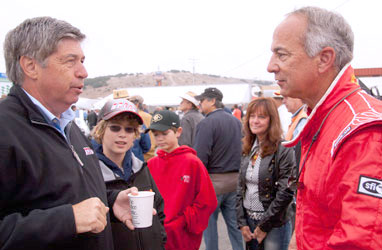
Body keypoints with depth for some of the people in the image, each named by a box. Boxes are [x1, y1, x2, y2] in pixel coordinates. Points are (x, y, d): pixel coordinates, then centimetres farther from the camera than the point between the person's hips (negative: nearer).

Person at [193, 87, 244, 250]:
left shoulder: (206, 124, -14)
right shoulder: (236, 121, 7)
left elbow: (199, 158, -19)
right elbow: (242, 149, 12)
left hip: (213, 181, -6)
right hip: (235, 180, 7)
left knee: (208, 222, 8)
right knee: (234, 223, 14)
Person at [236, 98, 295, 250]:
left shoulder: (284, 151, -14)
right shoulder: (248, 149, 6)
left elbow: (285, 193, -17)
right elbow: (241, 187, 8)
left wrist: (264, 226, -12)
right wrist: (242, 223, 1)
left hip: (275, 224, -6)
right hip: (249, 220, 6)